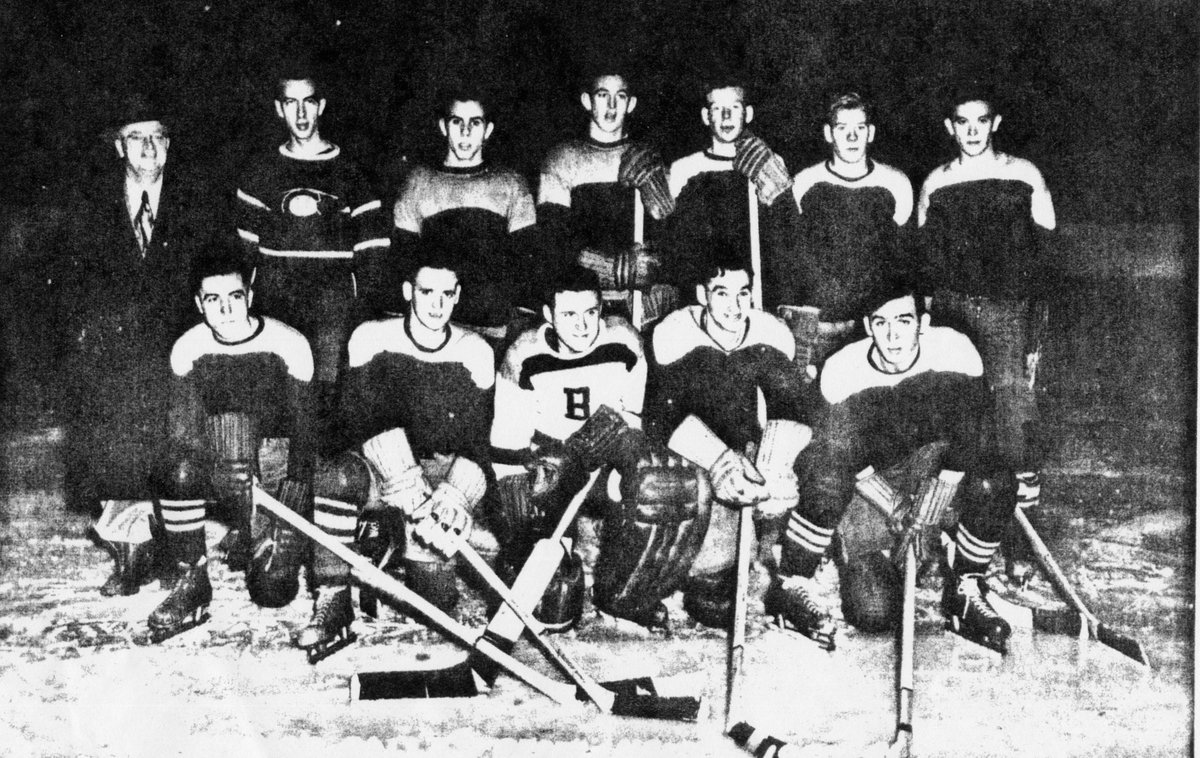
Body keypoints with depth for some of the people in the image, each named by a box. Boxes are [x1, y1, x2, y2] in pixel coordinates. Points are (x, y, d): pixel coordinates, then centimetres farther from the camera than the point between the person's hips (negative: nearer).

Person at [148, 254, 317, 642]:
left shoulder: (289, 344, -11)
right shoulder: (187, 349, -4)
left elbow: (306, 431, -11)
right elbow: (183, 429, -7)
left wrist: (291, 518, -17)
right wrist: (217, 468, -30)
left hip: (278, 470, -2)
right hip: (212, 461, 2)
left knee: (273, 591, -15)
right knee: (177, 469, -34)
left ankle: (277, 540, 21)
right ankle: (191, 585, -17)